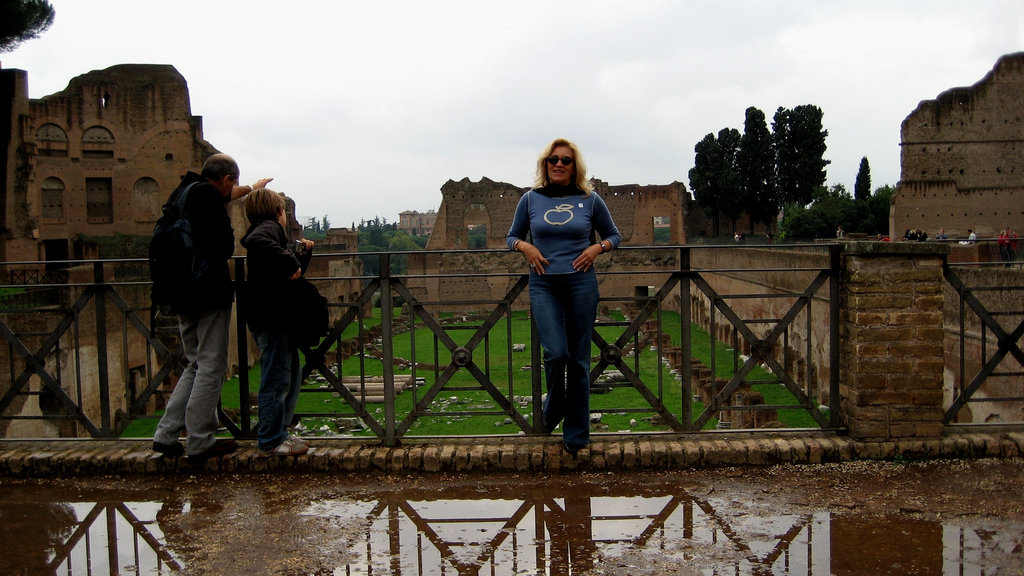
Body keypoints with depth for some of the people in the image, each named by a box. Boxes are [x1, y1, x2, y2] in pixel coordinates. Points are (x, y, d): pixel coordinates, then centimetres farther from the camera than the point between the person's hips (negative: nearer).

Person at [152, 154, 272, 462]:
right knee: (211, 367, -4)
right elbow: (224, 245, -19)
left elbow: (223, 196, 38)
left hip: (182, 296, 9)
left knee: (195, 365, 17)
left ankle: (166, 434, 15)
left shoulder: (182, 192, 18)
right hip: (209, 292, -9)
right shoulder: (206, 194, -11)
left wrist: (252, 188, 54)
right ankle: (200, 442, 0)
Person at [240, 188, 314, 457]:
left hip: (278, 318, 11)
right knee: (277, 380, -4)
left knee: (291, 376, 18)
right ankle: (270, 442, 5)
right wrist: (291, 262, -29)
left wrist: (303, 254, 18)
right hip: (271, 318, -11)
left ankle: (278, 434, 27)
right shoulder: (269, 227, -8)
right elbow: (255, 242, -35)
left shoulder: (269, 230, 23)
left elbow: (293, 275, 29)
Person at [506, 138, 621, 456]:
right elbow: (512, 236, 16)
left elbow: (614, 235, 15)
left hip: (581, 283, 0)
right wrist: (524, 246, -5)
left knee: (578, 359, 4)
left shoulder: (590, 200, 4)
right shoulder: (531, 199, 6)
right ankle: (553, 410, 16)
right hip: (543, 285, 0)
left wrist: (597, 247, -5)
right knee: (555, 353, -15)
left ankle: (576, 434, 17)